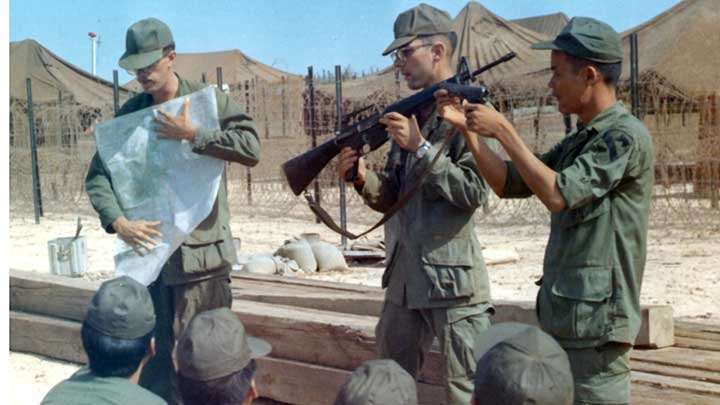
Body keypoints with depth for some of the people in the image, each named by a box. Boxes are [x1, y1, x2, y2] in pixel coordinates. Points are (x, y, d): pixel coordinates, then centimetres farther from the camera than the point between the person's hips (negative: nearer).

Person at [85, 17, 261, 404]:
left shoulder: (209, 99, -3)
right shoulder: (130, 113, 3)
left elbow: (251, 147, -14)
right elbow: (98, 176, 2)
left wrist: (193, 135, -20)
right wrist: (118, 222, -14)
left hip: (207, 246, -1)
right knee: (162, 350, 4)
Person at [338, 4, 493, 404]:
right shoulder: (409, 113, 12)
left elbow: (474, 192, -20)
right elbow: (391, 198, 13)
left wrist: (420, 147, -21)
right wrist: (364, 178, -6)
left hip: (452, 276, -8)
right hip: (404, 275, 8)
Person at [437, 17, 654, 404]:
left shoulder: (626, 136, -14)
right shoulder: (578, 141, 13)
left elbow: (557, 194, -22)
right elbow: (508, 184, 16)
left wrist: (502, 130, -16)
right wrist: (466, 128, 5)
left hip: (595, 320, -9)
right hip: (561, 316, 9)